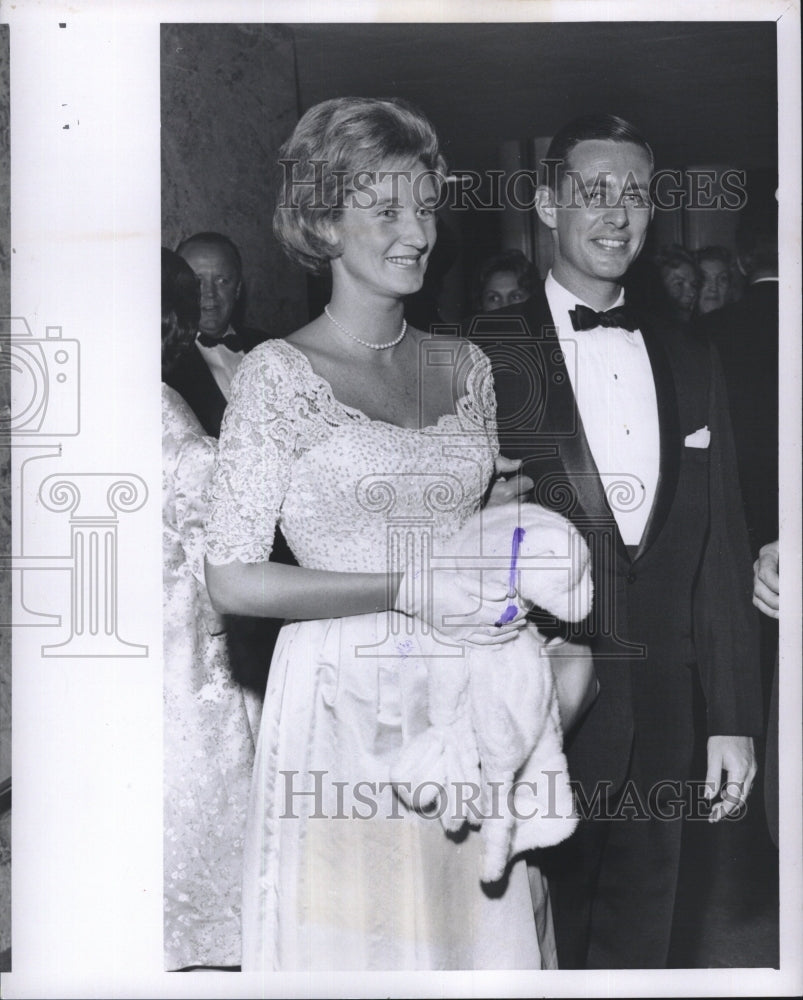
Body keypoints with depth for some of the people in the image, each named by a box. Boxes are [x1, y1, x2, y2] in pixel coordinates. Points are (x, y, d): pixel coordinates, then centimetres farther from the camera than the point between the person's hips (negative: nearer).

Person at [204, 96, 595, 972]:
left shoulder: (465, 365, 8)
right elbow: (232, 579, -12)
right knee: (349, 934, 6)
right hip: (344, 701, -5)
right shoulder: (279, 375, -8)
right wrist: (407, 589, -16)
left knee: (478, 927, 12)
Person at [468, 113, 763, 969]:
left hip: (661, 712, 5)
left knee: (638, 937, 17)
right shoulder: (483, 358, -7)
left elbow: (718, 551, 9)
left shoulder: (690, 365, 9)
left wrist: (733, 720, 8)